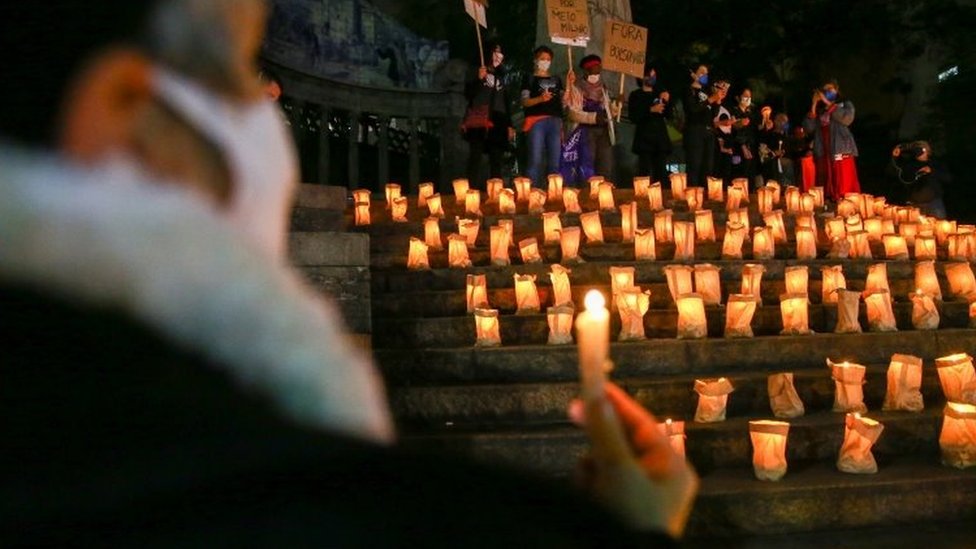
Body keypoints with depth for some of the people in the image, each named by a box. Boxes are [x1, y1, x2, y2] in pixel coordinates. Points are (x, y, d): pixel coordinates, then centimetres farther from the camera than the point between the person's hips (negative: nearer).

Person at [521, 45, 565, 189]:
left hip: (555, 121, 4)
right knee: (536, 160, -11)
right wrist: (540, 98, -20)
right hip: (537, 121, -4)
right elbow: (524, 102, -2)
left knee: (555, 161, 2)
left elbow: (563, 101, 18)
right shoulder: (530, 79, 9)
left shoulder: (556, 79, 22)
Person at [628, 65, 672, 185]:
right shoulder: (635, 95, 6)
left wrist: (667, 101, -3)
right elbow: (633, 117, -5)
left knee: (661, 172, -2)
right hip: (644, 138, -4)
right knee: (645, 172, -13)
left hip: (661, 136, 4)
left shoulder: (660, 94, 20)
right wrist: (651, 110, -15)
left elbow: (668, 114, 14)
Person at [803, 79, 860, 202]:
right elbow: (808, 128, 5)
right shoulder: (819, 109, 16)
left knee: (844, 189, -9)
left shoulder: (845, 104, 10)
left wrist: (828, 103, -8)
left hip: (841, 152, -3)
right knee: (825, 189, -2)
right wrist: (814, 106, 0)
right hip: (823, 153, 3)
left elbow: (847, 119, -12)